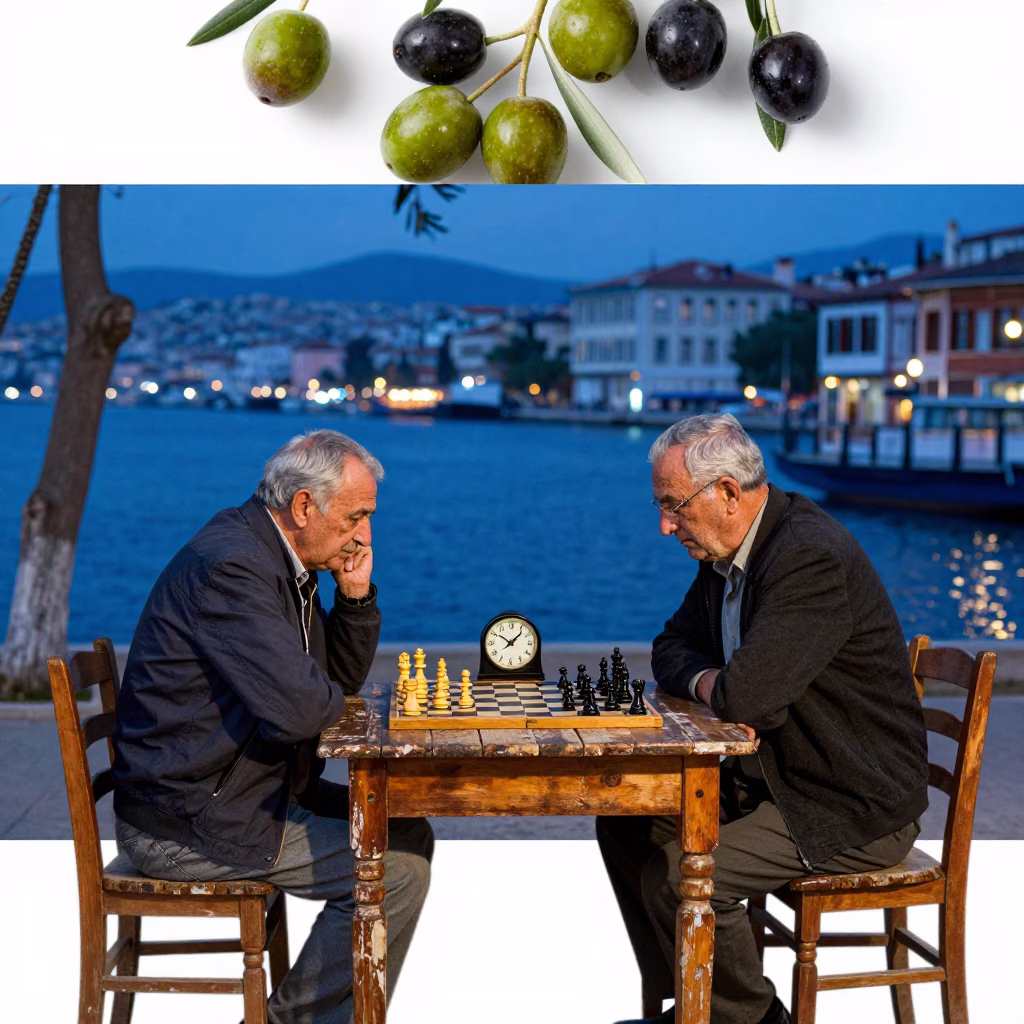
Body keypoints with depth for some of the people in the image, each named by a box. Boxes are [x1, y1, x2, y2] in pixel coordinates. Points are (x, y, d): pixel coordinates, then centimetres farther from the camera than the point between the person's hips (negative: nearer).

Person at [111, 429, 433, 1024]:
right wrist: (334, 698, -7)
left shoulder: (281, 559, 10)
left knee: (409, 832, 13)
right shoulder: (229, 564, -22)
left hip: (248, 789, 11)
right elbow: (301, 707, -31)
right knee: (398, 868, -13)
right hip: (188, 823, -11)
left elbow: (342, 678, 18)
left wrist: (357, 595, 1)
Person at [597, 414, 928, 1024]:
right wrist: (708, 680, -8)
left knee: (678, 877, -22)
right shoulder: (726, 549, 4)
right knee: (626, 822, 9)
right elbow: (672, 647, 15)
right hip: (772, 779, 10)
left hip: (853, 812, -10)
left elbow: (743, 697, -35)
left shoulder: (813, 557, -27)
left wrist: (722, 687, -11)